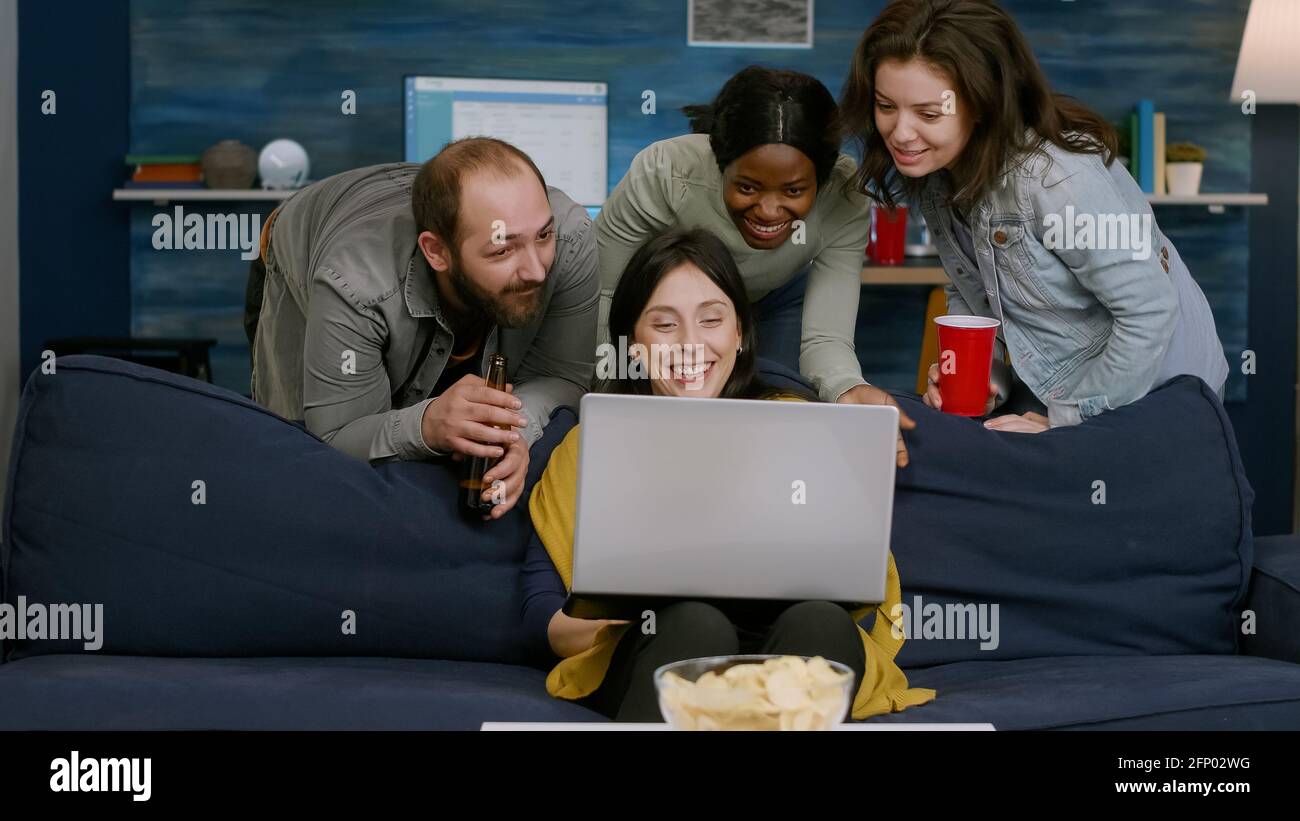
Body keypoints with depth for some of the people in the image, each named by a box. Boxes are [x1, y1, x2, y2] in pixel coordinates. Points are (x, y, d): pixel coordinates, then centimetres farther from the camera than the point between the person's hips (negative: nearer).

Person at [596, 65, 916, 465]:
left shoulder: (844, 198, -35)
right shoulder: (661, 173, -40)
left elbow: (825, 336, -35)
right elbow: (604, 293, -26)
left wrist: (848, 390, -58)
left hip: (780, 299, 1)